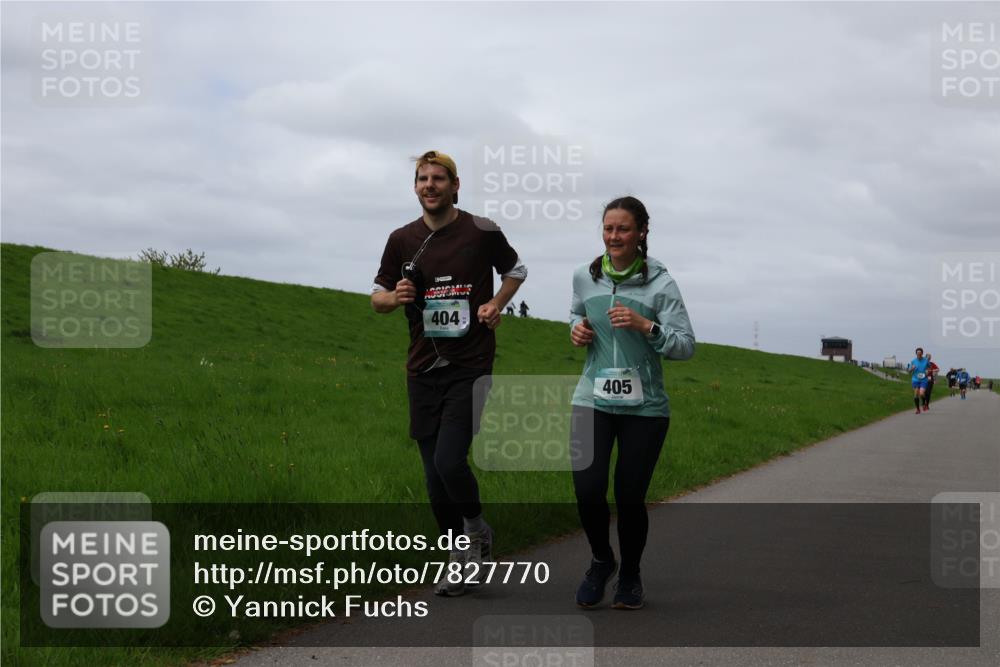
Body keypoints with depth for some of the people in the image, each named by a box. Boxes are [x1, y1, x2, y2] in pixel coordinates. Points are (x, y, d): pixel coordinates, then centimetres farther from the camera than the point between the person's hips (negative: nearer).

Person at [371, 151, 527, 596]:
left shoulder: (482, 232, -1)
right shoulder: (402, 240, 6)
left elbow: (516, 270, 16)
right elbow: (376, 298, 13)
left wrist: (497, 304, -2)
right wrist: (394, 297, -10)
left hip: (471, 366, -4)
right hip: (423, 370, 4)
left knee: (449, 462, -17)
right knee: (435, 477, 5)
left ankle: (477, 530, 12)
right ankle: (459, 559, 21)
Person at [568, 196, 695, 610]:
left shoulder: (660, 284, -7)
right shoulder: (584, 277, 5)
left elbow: (685, 346, -9)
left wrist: (645, 326, -23)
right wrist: (577, 328, 4)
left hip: (644, 407, -2)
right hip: (593, 400, 2)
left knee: (630, 497, 0)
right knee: (587, 490, -10)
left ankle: (630, 575, 27)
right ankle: (601, 560, 20)